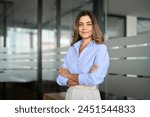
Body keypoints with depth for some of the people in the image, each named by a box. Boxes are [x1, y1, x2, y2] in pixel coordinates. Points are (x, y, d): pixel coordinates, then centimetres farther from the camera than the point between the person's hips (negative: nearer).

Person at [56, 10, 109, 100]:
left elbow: (95, 79, -21)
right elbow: (60, 78, 0)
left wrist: (69, 75, -8)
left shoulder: (101, 48, -9)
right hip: (71, 95, 4)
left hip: (89, 96, -4)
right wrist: (84, 80, -16)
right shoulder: (71, 49, 6)